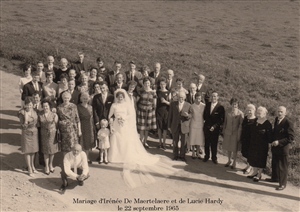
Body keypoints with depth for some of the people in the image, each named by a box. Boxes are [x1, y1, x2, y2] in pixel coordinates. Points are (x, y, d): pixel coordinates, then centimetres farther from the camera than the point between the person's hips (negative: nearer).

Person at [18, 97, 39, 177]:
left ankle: (32, 166, 34)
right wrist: (26, 119, -27)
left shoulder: (33, 110, -2)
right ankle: (30, 169, 14)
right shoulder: (22, 113, -16)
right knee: (28, 151, 4)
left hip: (34, 132, 5)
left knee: (33, 150, 16)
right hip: (27, 133, -5)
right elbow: (23, 126, -17)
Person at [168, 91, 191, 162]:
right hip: (175, 126, 1)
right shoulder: (173, 104, 2)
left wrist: (187, 115, -24)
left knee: (183, 142, 6)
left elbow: (191, 115, 0)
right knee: (175, 141, 10)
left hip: (184, 126, -1)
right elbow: (170, 115, 5)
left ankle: (182, 156, 20)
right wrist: (169, 126, 4)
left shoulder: (188, 105, -1)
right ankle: (175, 155, 23)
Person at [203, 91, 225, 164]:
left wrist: (214, 126, -16)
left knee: (214, 144, 6)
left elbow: (221, 120, -10)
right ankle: (206, 156, 27)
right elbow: (204, 115, 14)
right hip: (206, 127, 3)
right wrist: (206, 123, 3)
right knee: (207, 143, 11)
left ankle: (214, 158, 22)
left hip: (215, 128, -3)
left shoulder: (220, 107, -9)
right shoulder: (207, 105, 5)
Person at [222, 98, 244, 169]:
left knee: (234, 148, 6)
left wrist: (239, 135, -11)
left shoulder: (240, 113, -9)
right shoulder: (227, 112, 3)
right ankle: (229, 160, 31)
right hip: (228, 132, 3)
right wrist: (223, 132, 10)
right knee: (228, 148, 13)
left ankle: (234, 162, 23)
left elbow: (241, 125, -8)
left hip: (235, 133, -3)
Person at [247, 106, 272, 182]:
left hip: (262, 145, -6)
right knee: (253, 157, 14)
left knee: (260, 159, 4)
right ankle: (255, 172, 30)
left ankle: (259, 174, 17)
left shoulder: (267, 124, -13)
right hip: (253, 144, 7)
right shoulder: (255, 122, 6)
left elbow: (269, 135, -12)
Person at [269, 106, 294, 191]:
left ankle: (282, 184, 15)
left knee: (283, 166, 4)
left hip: (283, 148, -7)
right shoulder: (276, 120, 4)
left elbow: (291, 138, -19)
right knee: (274, 164, 21)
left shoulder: (288, 123, -20)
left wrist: (279, 142, -23)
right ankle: (275, 178, 40)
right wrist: (273, 141, 8)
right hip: (275, 147, 8)